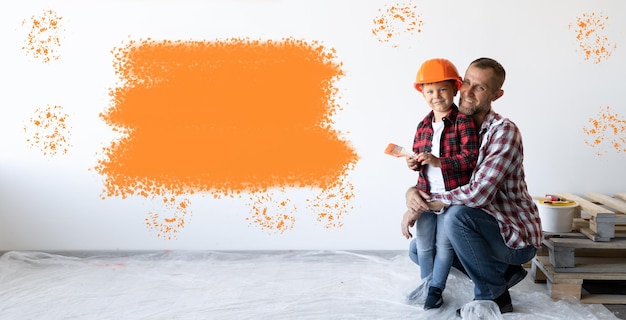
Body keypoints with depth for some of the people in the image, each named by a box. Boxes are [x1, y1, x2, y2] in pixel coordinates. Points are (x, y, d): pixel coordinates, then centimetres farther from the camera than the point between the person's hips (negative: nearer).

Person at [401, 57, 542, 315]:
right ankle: (501, 271, 13)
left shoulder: (504, 131, -22)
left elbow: (477, 193, -33)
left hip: (517, 236, -8)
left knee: (455, 214, -32)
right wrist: (412, 193, -20)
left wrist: (421, 206, -24)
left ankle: (493, 295, -9)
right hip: (484, 230, 8)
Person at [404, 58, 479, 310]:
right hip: (426, 194, 5)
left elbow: (471, 157, -19)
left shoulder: (463, 122, -10)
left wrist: (438, 161, -26)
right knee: (423, 244, 12)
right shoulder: (423, 125, 8)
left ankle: (436, 288, 19)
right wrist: (415, 162, -6)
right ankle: (426, 283, 30)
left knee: (444, 243, 3)